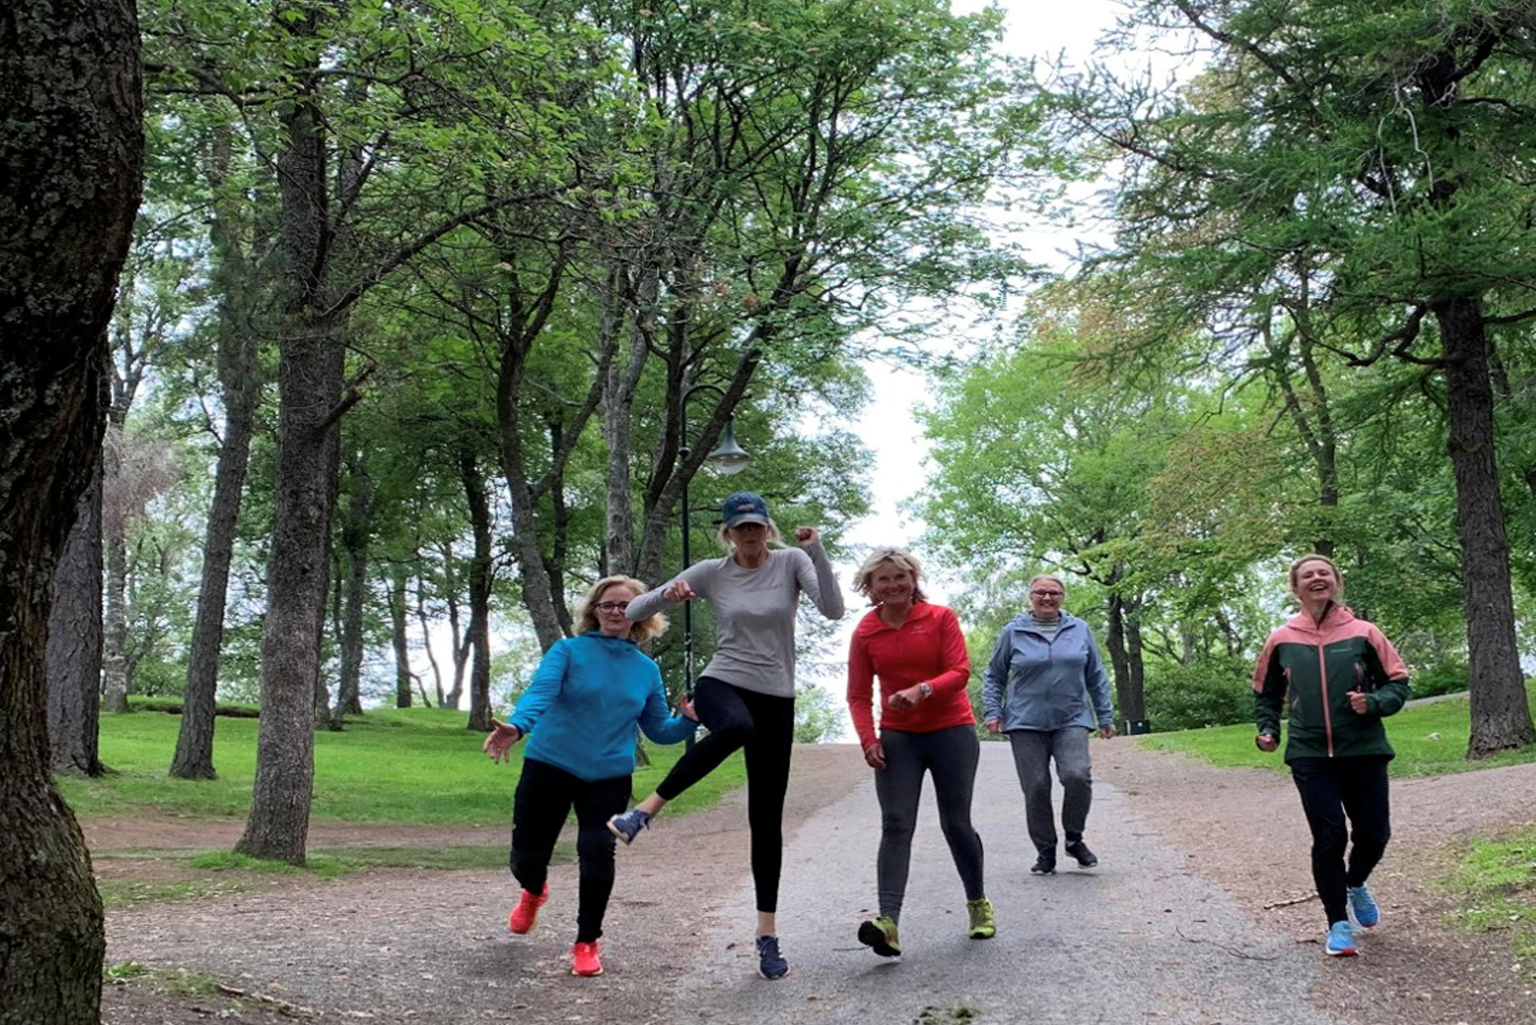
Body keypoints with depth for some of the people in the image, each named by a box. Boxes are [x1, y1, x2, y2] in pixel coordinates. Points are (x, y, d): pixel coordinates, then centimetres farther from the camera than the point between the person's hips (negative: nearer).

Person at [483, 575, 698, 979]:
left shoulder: (646, 670, 7)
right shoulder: (569, 651, -4)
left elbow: (659, 730, 14)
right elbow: (540, 691, -21)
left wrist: (688, 721, -9)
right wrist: (517, 726, -42)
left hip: (608, 778, 2)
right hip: (550, 767, -1)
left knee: (597, 853, -17)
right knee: (527, 858, 4)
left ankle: (588, 942, 6)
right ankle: (534, 892, 44)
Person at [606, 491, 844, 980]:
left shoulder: (791, 562, 1)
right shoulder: (710, 573, 0)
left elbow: (834, 609, -15)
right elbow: (635, 610, 1)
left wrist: (816, 551, -23)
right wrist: (667, 595, -20)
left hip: (776, 699, 2)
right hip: (722, 683, -1)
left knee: (766, 819, 2)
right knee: (737, 727, -41)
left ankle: (767, 934, 11)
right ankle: (646, 808, -33)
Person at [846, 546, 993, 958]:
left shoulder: (941, 618, -3)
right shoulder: (864, 632, 2)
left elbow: (960, 671, -12)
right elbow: (858, 695, 3)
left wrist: (922, 690, -29)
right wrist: (868, 739, -11)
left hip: (952, 732, -1)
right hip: (897, 738, 1)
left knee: (956, 824, 5)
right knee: (895, 826, -11)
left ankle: (978, 902, 29)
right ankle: (888, 922, -22)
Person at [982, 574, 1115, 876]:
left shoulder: (1080, 630, 9)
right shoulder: (1014, 632, 4)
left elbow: (1096, 677, 15)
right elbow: (994, 677, 12)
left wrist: (1105, 717, 13)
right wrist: (993, 712, 1)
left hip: (1071, 720, 0)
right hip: (1026, 724, 0)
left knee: (1078, 776, -18)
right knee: (1036, 788, -2)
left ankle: (1074, 838, 6)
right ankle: (1045, 852, 14)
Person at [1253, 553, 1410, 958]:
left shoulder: (1363, 634, 0)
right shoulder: (1282, 641, 4)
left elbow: (1398, 682, 5)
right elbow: (1266, 693, 17)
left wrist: (1373, 703, -14)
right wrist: (1268, 729, 2)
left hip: (1364, 751, 1)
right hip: (1310, 755, 0)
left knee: (1373, 834, 4)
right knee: (1329, 838, -4)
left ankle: (1356, 884, 39)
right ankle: (1338, 924, 12)